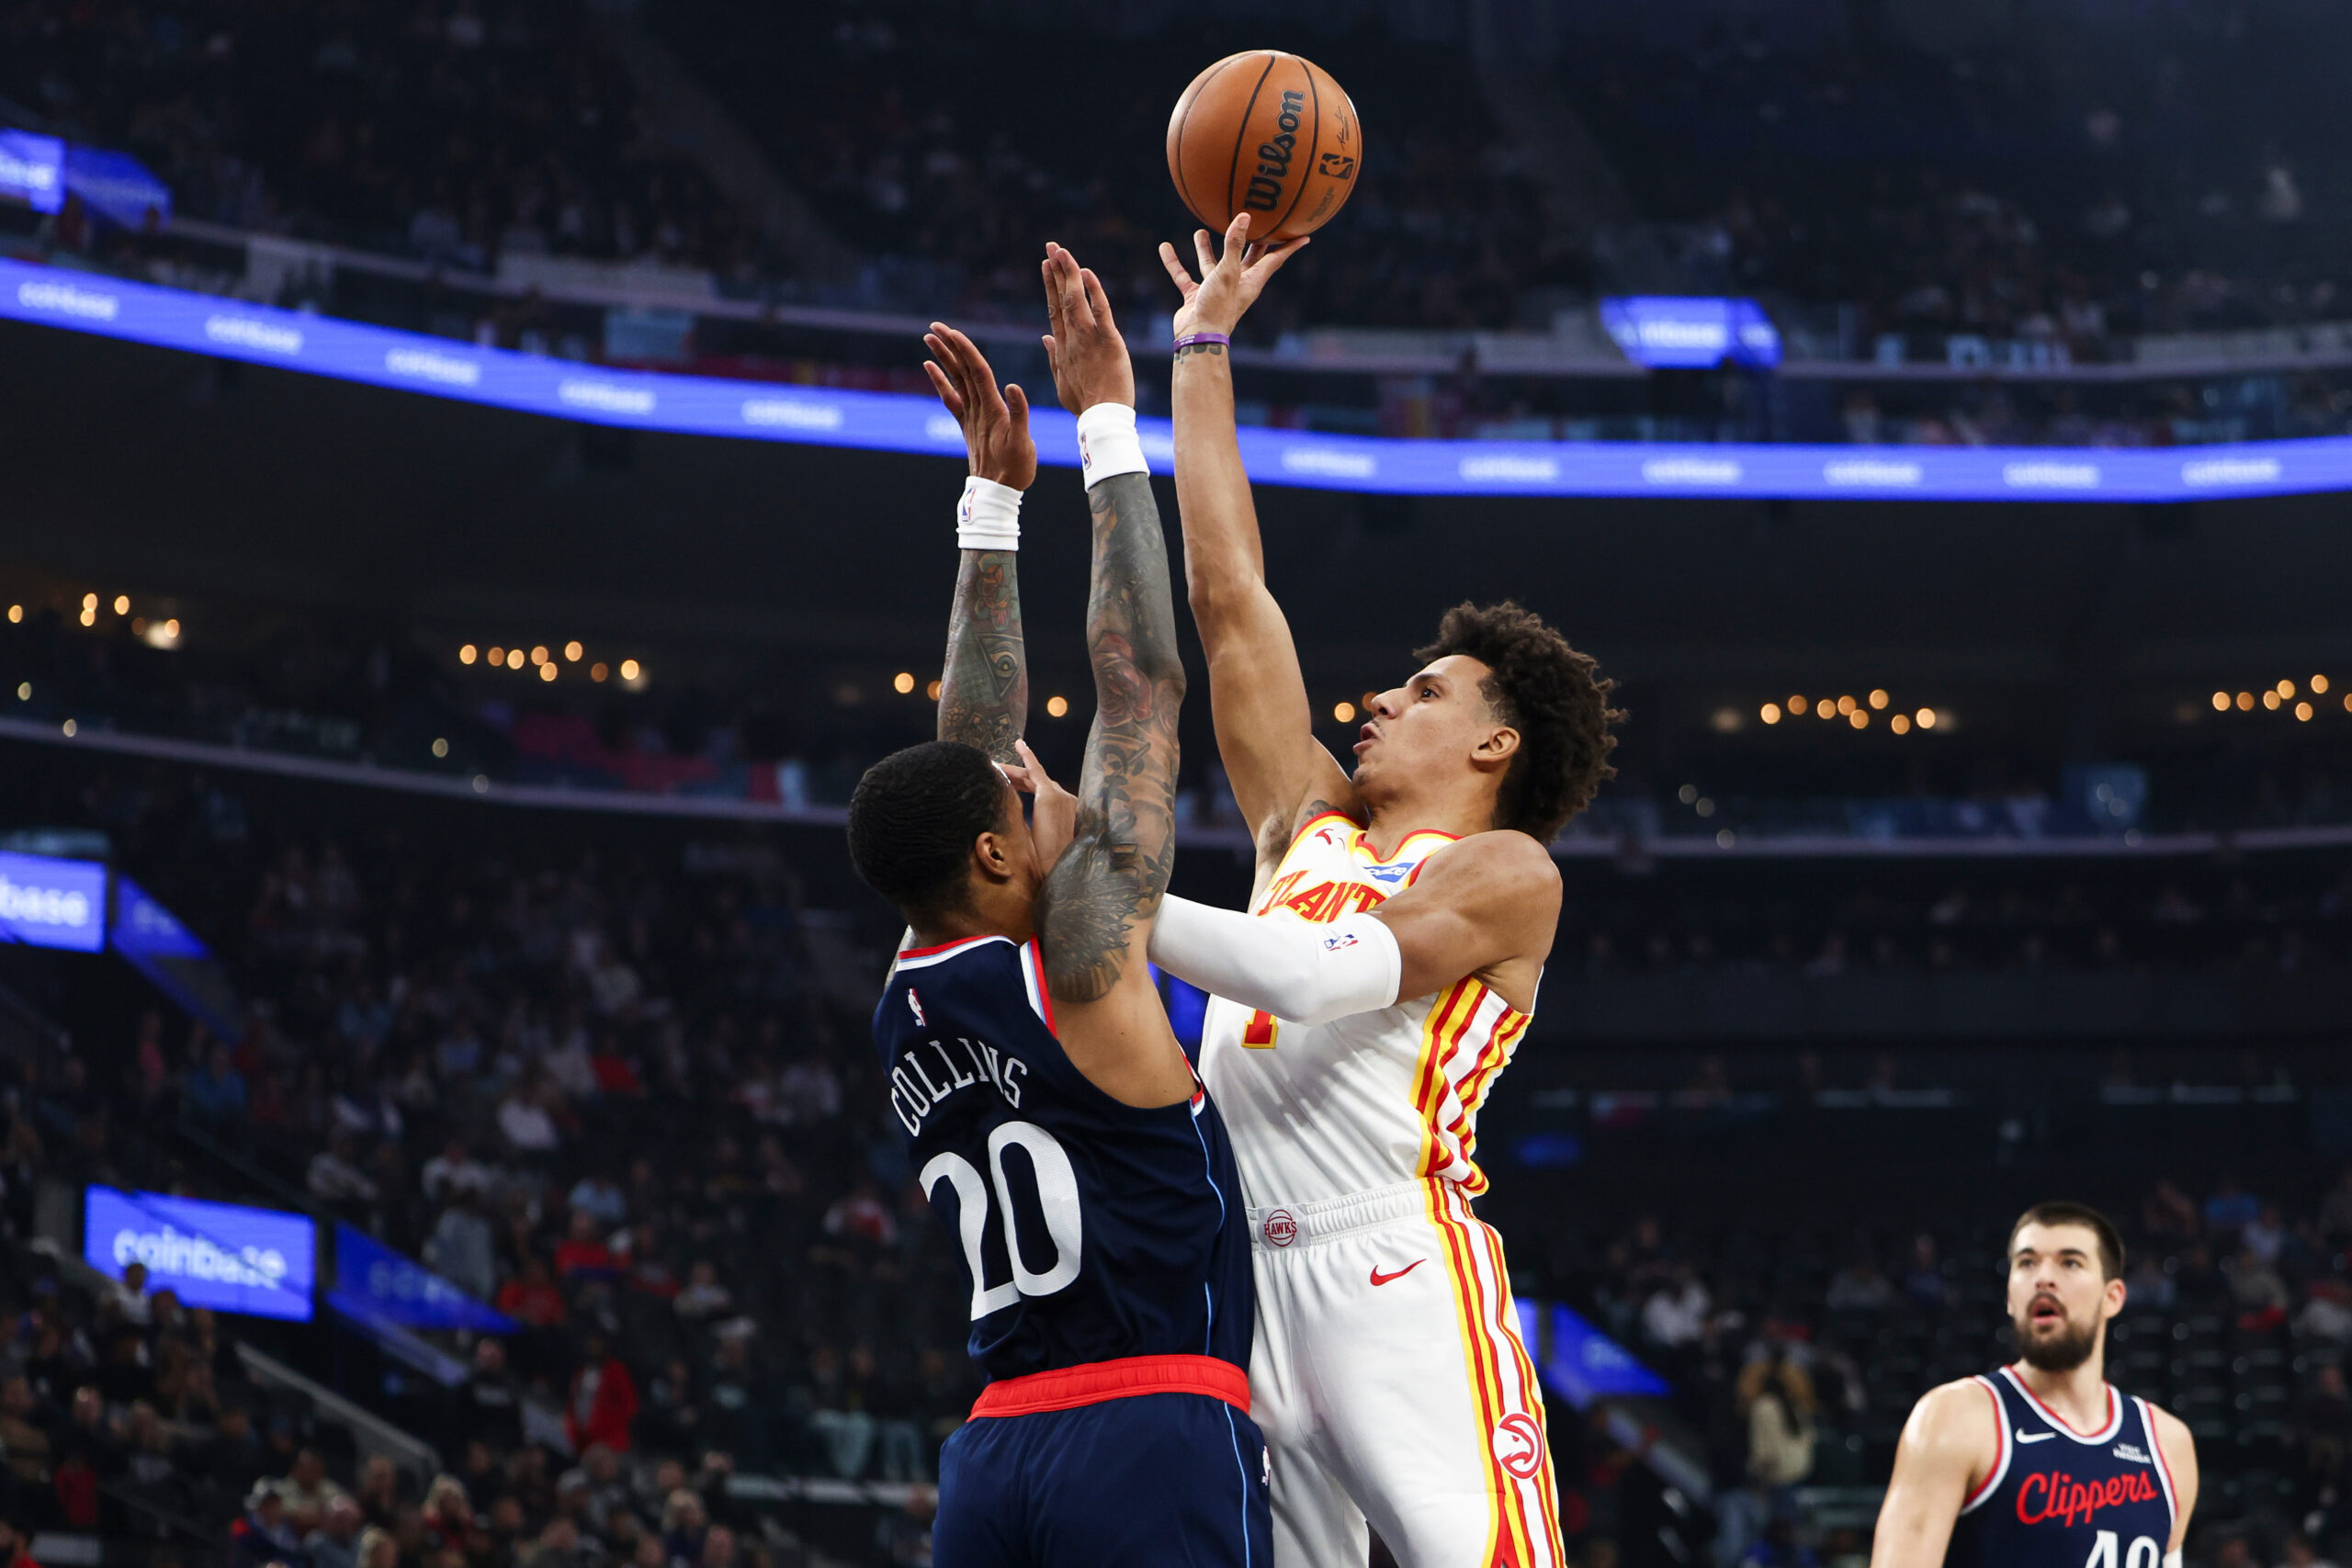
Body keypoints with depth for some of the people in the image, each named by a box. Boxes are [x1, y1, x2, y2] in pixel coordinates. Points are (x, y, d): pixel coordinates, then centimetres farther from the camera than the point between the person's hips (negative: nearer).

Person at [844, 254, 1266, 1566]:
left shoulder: (909, 1006, 12)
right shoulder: (1078, 962, -6)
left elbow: (977, 747, 23)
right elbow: (1142, 678, 0)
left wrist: (998, 495, 27)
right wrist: (1110, 426, 7)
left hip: (999, 1450, 7)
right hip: (1161, 1444, -7)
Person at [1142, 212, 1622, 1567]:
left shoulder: (1506, 872, 3)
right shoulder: (1312, 826, 22)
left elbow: (1321, 976, -14)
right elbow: (1228, 593, 23)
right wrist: (1203, 349, 25)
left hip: (1397, 1275, -6)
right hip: (1243, 1281, 6)